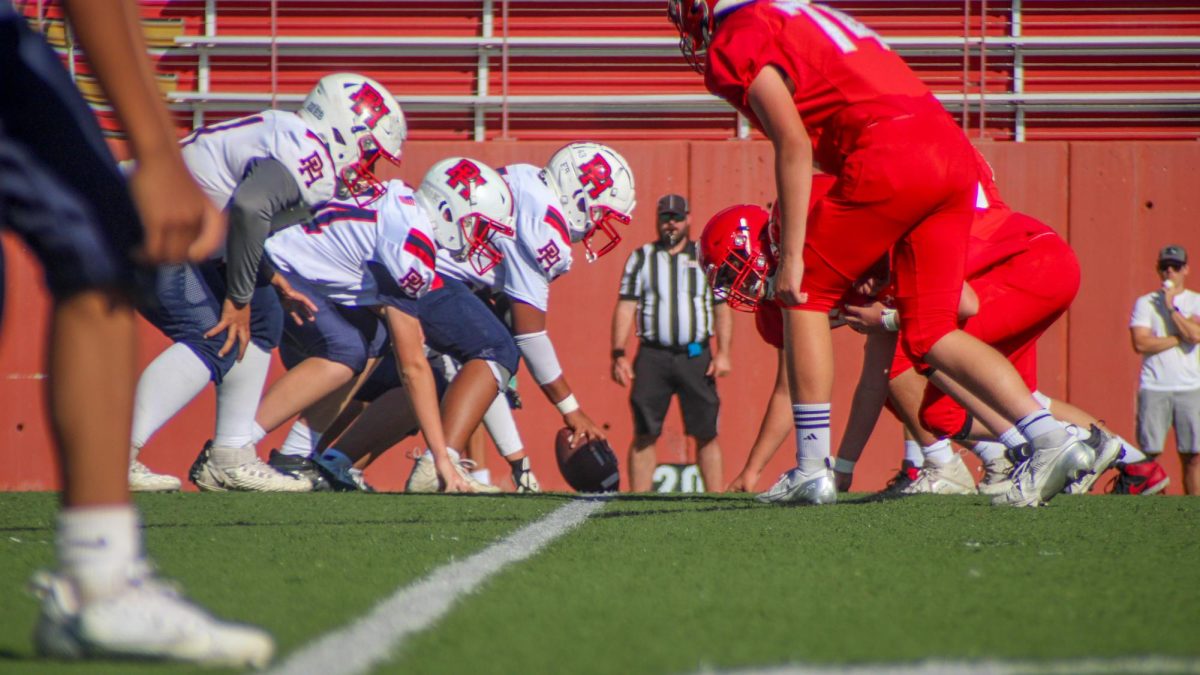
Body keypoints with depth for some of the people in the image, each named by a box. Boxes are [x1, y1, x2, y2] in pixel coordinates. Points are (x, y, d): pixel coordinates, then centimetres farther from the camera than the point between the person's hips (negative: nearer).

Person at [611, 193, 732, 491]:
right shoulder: (641, 258, 10)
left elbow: (723, 309, 9)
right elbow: (625, 308, 6)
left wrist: (723, 353, -3)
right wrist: (618, 355, -3)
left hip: (696, 357, 0)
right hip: (653, 355, 0)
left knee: (706, 432, 0)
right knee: (644, 433, -1)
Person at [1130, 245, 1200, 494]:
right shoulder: (1145, 303, 9)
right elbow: (1141, 343, -5)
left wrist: (1172, 308, -4)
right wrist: (1179, 338, -6)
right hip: (1154, 387, -1)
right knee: (1149, 452, -5)